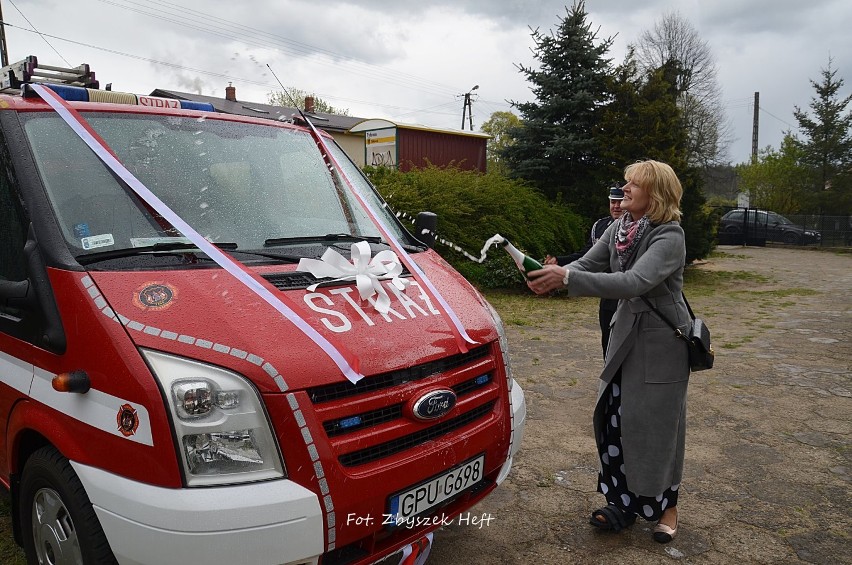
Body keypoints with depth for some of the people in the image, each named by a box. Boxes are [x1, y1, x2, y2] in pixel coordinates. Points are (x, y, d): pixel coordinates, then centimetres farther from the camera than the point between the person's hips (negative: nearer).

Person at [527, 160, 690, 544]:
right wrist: (553, 276, -25)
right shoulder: (619, 227, 1)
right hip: (625, 332, 7)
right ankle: (624, 502, 25)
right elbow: (587, 263, -3)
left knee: (656, 424, 4)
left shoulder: (670, 237, -21)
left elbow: (633, 282, -34)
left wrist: (567, 278, -40)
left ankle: (666, 505, 27)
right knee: (613, 419, 8)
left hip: (662, 339, -6)